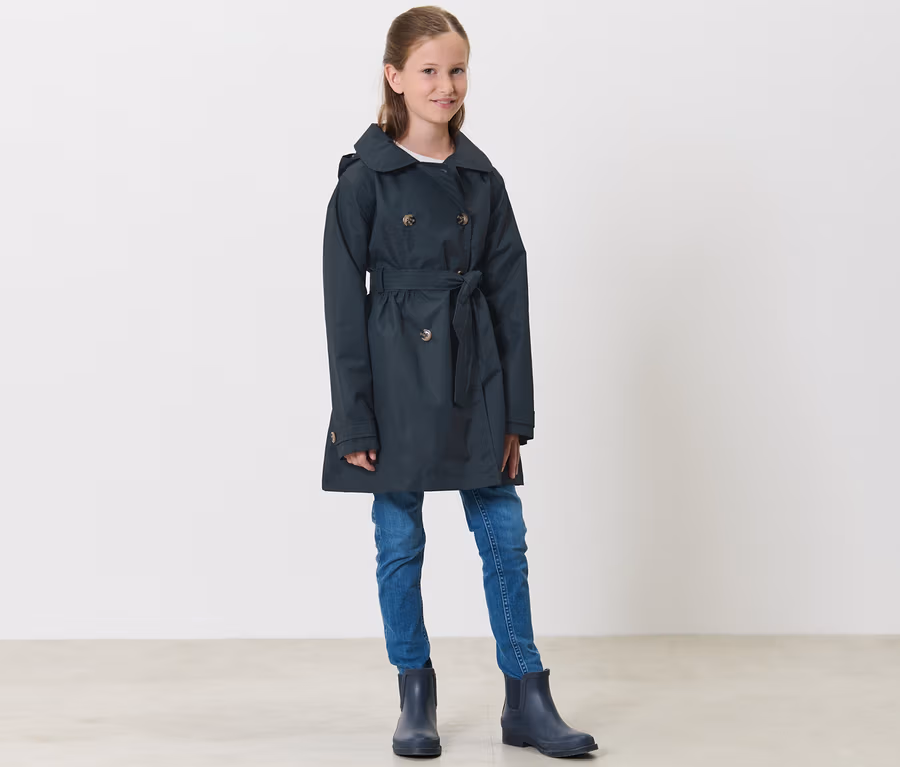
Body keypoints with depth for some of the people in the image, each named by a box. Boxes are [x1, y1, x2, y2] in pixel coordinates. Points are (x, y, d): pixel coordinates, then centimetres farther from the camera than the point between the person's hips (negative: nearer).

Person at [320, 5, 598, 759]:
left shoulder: (483, 179, 5)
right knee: (401, 542, 7)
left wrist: (515, 413, 3)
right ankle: (416, 698, 21)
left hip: (475, 381, 3)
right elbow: (344, 303, -6)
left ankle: (527, 701, 15)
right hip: (397, 381, -3)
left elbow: (510, 297, 6)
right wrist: (354, 420, -9)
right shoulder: (364, 177, -5)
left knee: (505, 536, 5)